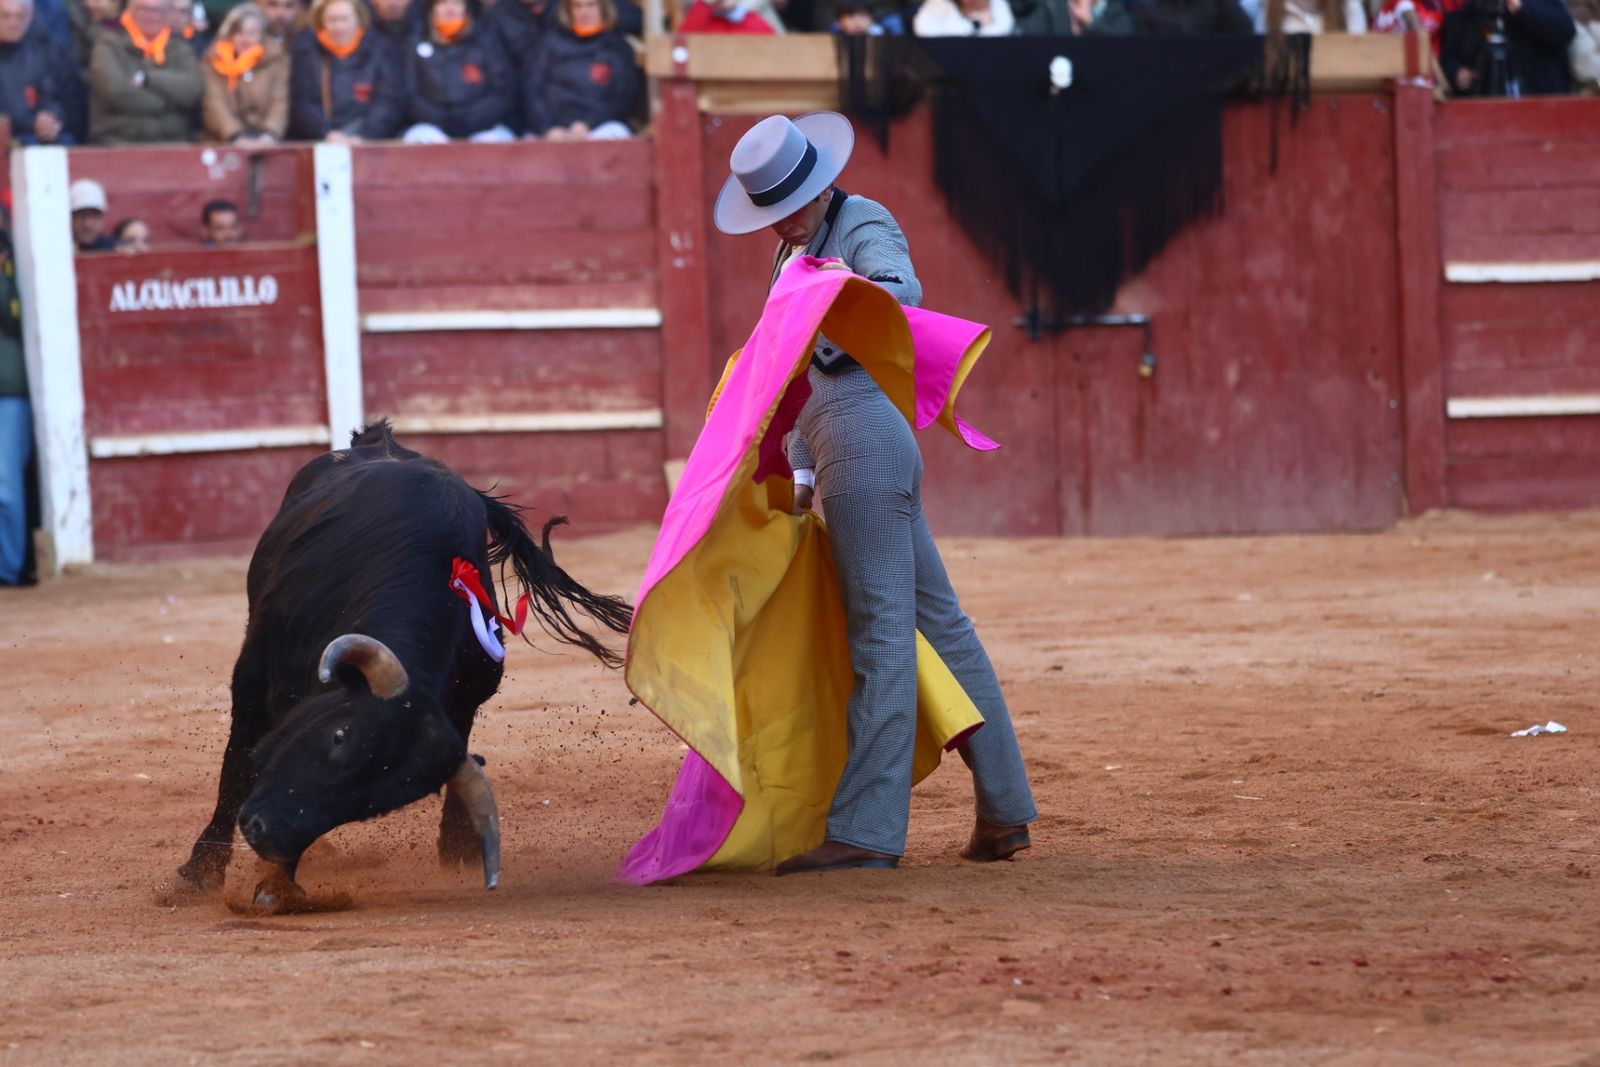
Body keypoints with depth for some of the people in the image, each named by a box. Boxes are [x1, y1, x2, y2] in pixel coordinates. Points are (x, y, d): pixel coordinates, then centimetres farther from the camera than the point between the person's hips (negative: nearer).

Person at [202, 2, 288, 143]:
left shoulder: (275, 58, 5)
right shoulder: (214, 60, 4)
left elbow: (279, 102, -5)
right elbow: (215, 104, -8)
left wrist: (270, 134, -23)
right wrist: (237, 136, -24)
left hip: (263, 141, 0)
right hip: (225, 143, 0)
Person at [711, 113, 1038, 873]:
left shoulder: (865, 227, -5)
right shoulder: (794, 252, 21)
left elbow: (903, 287, -28)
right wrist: (800, 468, 16)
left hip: (866, 435, -10)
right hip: (840, 450, 10)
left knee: (882, 628, -12)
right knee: (937, 619, 10)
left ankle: (866, 830, -16)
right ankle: (1004, 810, 14)